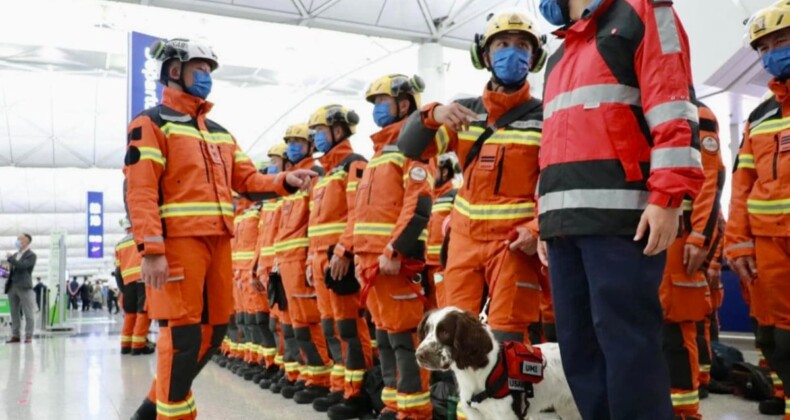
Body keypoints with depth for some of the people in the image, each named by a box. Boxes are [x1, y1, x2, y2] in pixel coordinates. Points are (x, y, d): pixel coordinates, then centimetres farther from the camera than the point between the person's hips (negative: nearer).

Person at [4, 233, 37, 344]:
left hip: (24, 287, -7)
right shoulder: (14, 255, 18)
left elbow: (22, 266, -18)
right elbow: (12, 269, 23)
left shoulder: (31, 255, -3)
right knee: (14, 313, 7)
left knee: (28, 313, -4)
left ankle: (28, 336, -1)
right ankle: (15, 335, 11)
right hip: (12, 286, 7)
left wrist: (9, 258, -11)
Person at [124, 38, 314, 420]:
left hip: (218, 241, 8)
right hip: (178, 240, -8)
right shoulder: (151, 123, 0)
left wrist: (285, 182, -1)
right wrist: (151, 250, -20)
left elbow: (248, 181, 18)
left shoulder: (219, 132, 23)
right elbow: (139, 191, -10)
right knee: (183, 332, -6)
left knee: (214, 330, 11)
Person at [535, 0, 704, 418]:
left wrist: (667, 197, -16)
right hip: (565, 224, 8)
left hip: (621, 218, -7)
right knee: (577, 343, 7)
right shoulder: (558, 58, 30)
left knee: (626, 342, -9)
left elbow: (673, 105, -6)